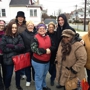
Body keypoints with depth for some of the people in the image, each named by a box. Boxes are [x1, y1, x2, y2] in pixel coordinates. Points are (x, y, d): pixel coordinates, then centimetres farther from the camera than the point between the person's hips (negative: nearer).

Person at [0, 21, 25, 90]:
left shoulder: (18, 36, 0)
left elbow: (22, 46, -9)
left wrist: (12, 46, -21)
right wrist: (16, 47, -16)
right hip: (9, 59, -3)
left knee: (18, 73, 18)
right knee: (9, 74, 11)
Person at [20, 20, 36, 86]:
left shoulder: (37, 33, -2)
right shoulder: (23, 33, -4)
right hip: (26, 53, 0)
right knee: (27, 67, 12)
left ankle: (35, 79, 35)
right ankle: (28, 80, 31)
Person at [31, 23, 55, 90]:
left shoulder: (48, 37, 4)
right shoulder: (35, 38, -14)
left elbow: (53, 47, 4)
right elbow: (34, 49, -23)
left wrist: (49, 49, -20)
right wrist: (45, 50, -26)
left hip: (47, 60, 6)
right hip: (38, 61, -6)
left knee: (44, 75, 23)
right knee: (39, 76, 5)